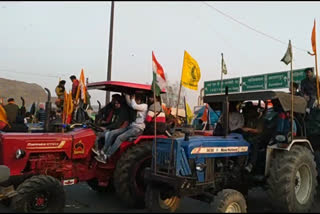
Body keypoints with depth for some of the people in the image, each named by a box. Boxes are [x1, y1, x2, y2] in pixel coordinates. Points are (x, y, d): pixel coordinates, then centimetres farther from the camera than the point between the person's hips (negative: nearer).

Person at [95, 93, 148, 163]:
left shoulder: (144, 106, -3)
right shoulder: (135, 105, 21)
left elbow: (134, 106, -18)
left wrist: (133, 98, 0)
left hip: (138, 128, -8)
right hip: (130, 126, 8)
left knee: (120, 137, -27)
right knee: (112, 133, -9)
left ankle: (106, 157, -26)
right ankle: (103, 152, -12)